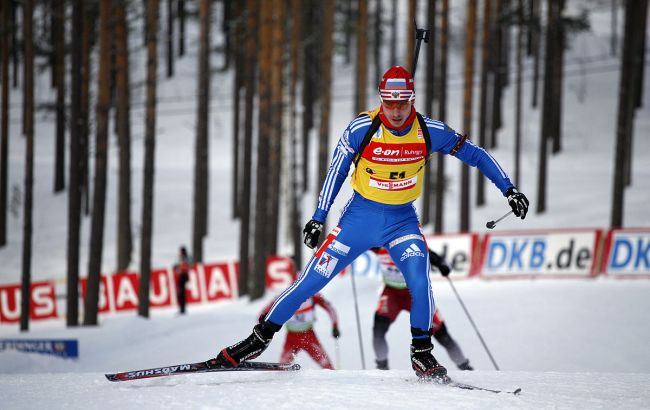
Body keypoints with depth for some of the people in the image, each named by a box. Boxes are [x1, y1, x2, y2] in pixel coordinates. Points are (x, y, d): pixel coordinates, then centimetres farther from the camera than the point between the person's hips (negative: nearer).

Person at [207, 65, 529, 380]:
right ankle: (260, 338, 7)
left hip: (403, 221, 1)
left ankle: (422, 354, -4)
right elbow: (336, 171, -5)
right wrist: (318, 219, -6)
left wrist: (508, 189, -4)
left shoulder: (429, 132, -11)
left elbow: (474, 154, 0)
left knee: (420, 283, -22)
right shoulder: (362, 129, -16)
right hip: (360, 216, -1)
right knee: (312, 280, -5)